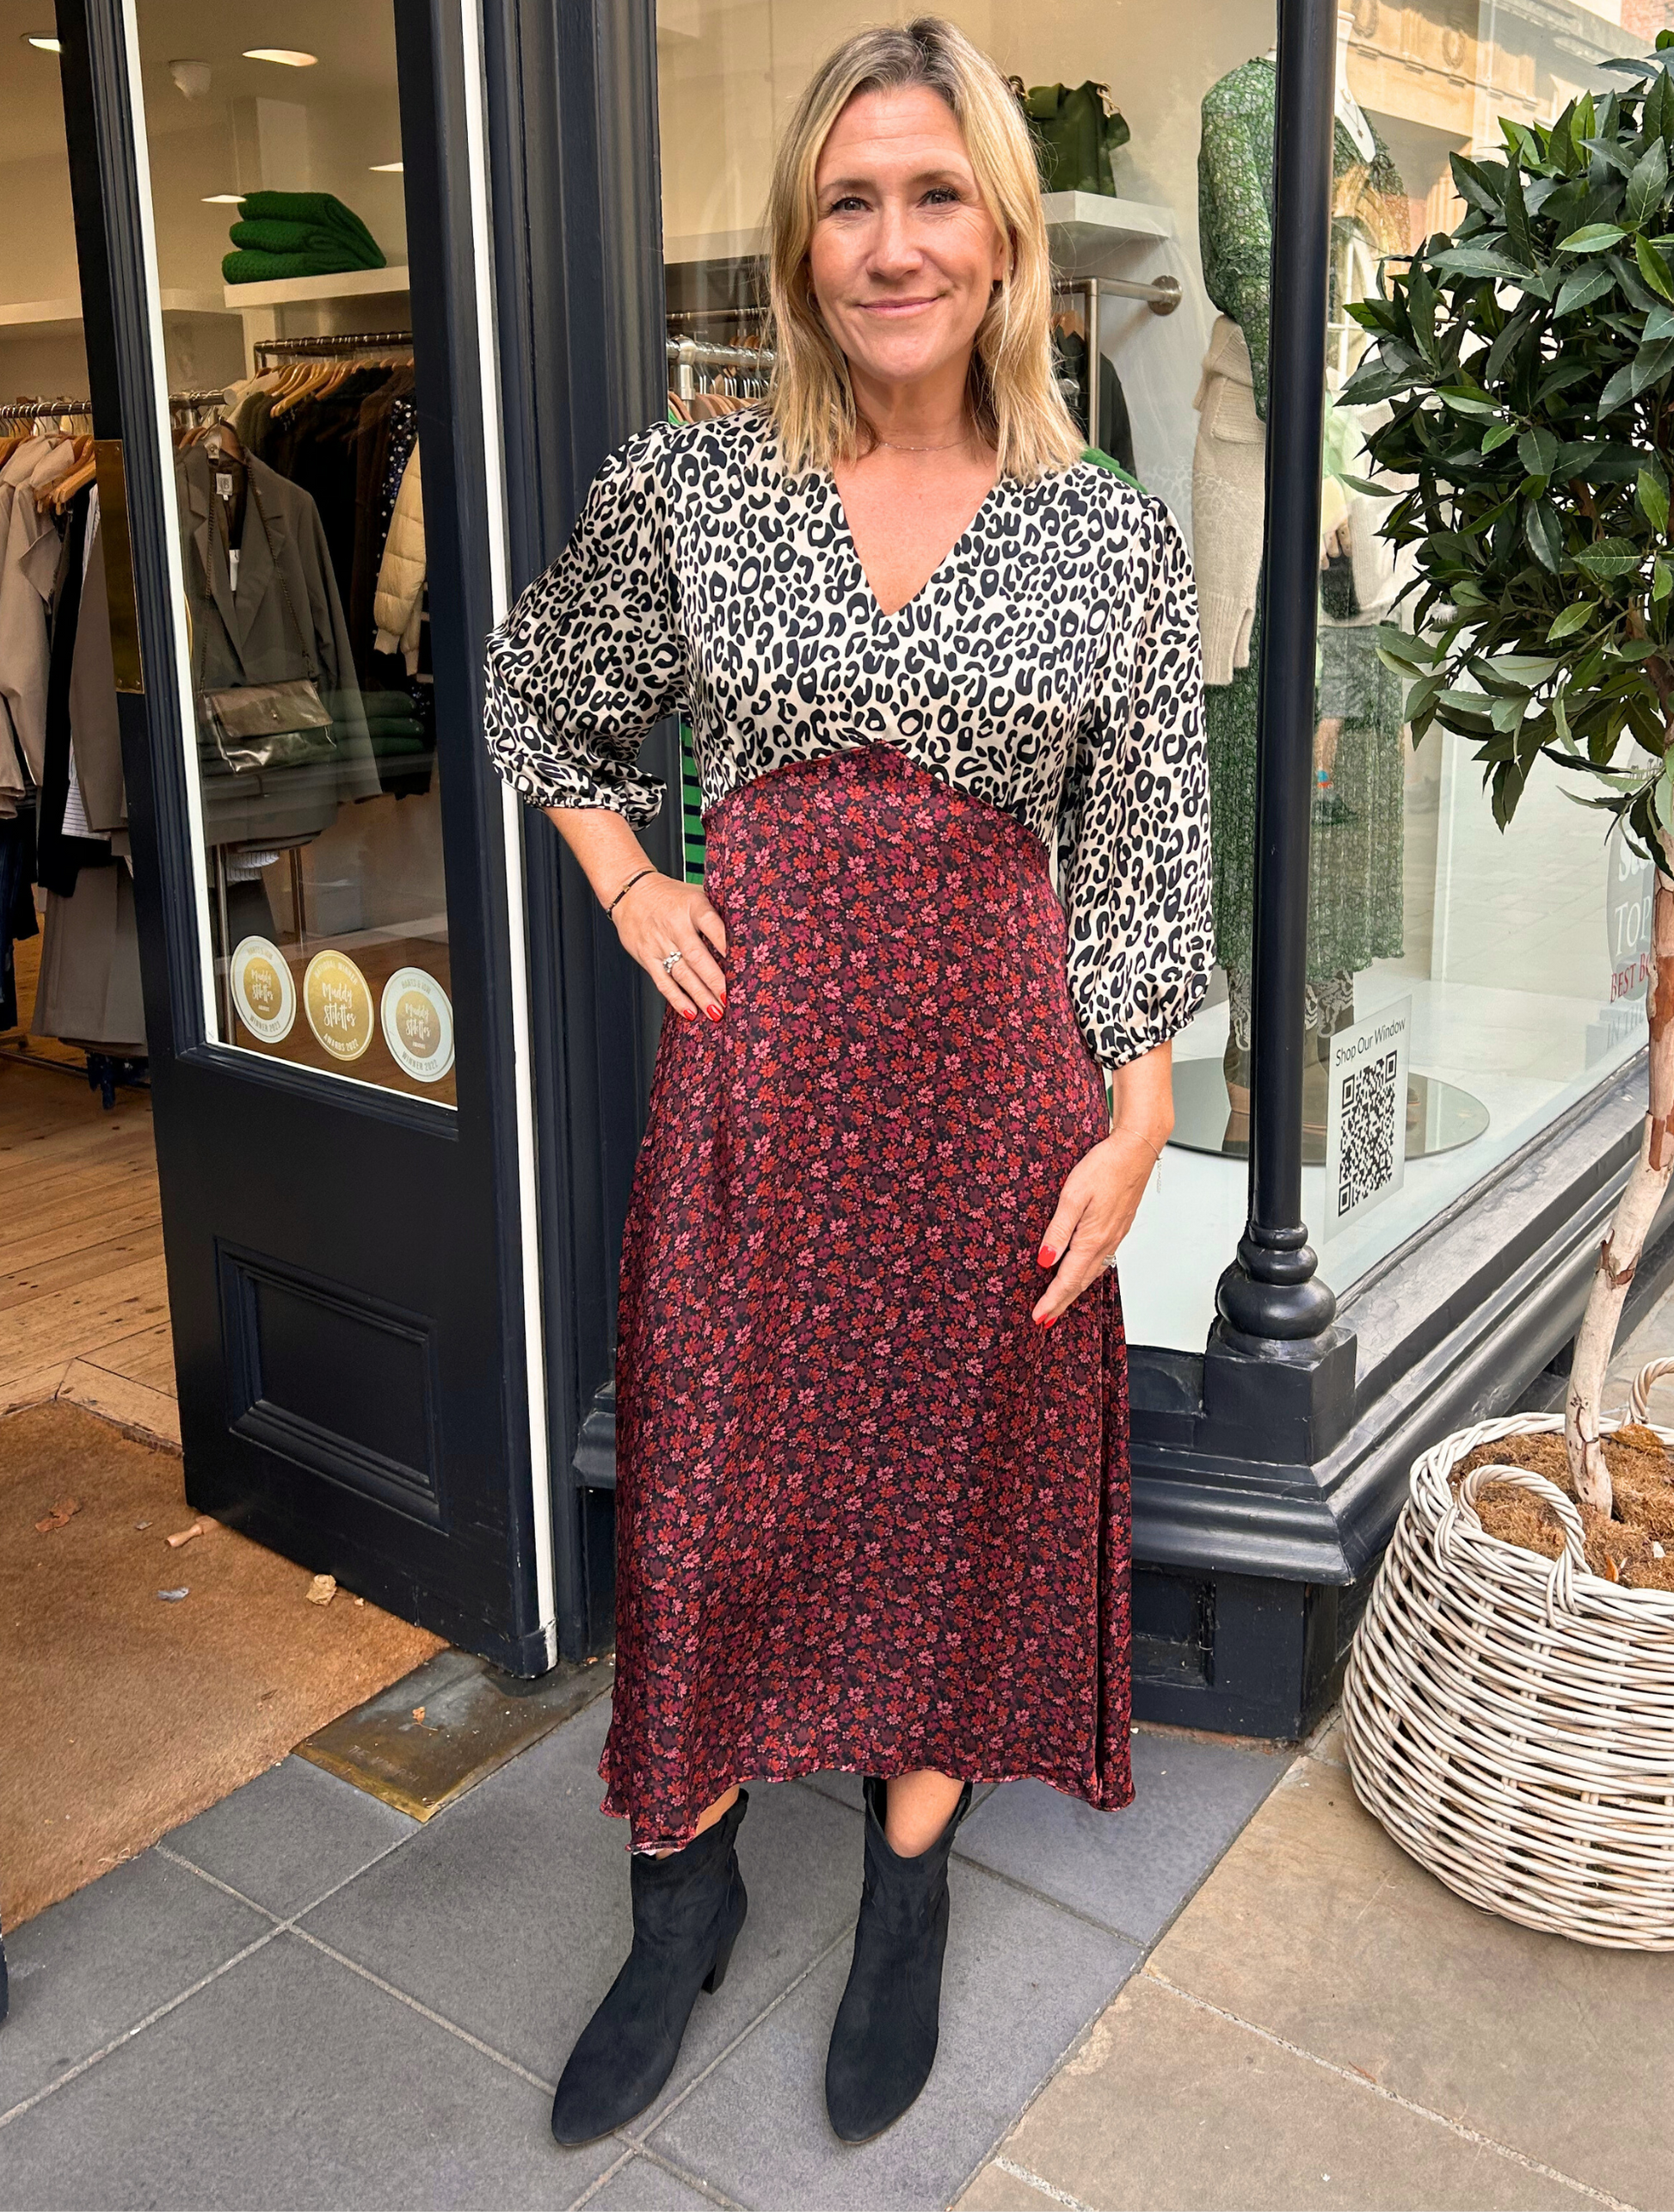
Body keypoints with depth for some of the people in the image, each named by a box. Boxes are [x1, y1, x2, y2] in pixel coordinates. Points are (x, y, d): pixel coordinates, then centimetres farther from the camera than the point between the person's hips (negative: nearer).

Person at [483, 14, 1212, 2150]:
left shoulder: (1115, 541, 1)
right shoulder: (684, 490, 1)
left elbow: (1143, 855, 3)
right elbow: (538, 696, 17)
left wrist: (1132, 1128, -2)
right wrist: (627, 887, 4)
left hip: (992, 1056, 0)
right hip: (755, 1045, 1)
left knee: (959, 1465, 10)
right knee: (710, 1469, 8)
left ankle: (909, 1892, 33)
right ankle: (683, 1894, 31)